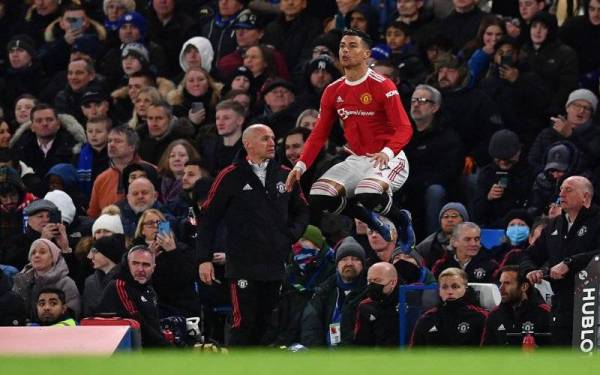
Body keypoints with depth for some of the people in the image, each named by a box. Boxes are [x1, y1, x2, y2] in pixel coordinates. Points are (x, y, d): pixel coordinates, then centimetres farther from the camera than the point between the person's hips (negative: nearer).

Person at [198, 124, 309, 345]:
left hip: (276, 266, 5)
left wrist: (292, 236, 7)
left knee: (263, 325, 7)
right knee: (244, 322, -11)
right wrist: (205, 259, -5)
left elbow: (302, 211, 25)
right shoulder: (230, 178, -2)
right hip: (243, 266, -5)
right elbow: (209, 218, -1)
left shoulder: (285, 176, 11)